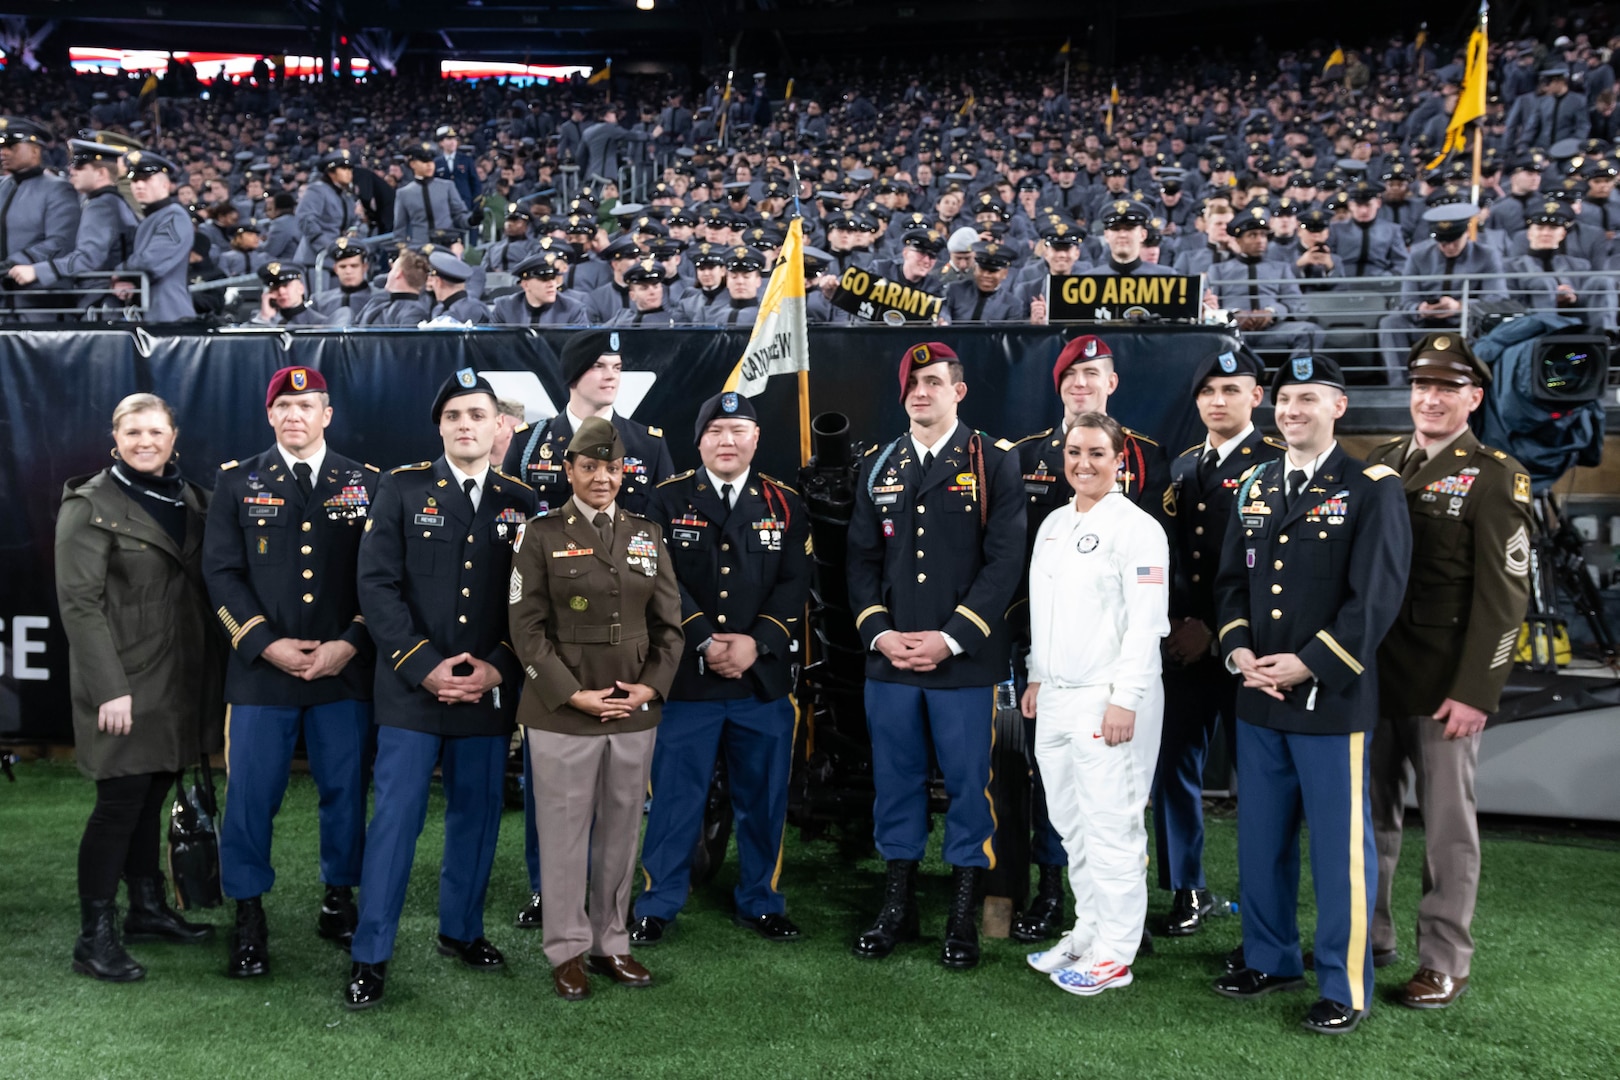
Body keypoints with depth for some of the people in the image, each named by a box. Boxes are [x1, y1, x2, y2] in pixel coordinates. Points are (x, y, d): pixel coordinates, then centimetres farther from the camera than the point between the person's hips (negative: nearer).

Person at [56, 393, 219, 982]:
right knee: (121, 800, -3)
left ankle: (148, 909, 28)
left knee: (151, 796, 14)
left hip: (178, 679, 6)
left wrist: (207, 672, 6)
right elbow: (79, 601, -13)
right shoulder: (90, 506, -7)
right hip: (124, 681, -6)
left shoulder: (190, 499, 11)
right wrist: (109, 687, -18)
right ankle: (94, 937, 7)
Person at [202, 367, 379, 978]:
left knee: (345, 790, 8)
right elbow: (221, 570, 2)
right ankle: (249, 917, 19)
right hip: (262, 667, 0)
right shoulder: (237, 481, 7)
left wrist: (349, 643, -8)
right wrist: (266, 644, -8)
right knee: (252, 794, 3)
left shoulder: (365, 484, 7)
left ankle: (339, 900, 25)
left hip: (345, 669, 1)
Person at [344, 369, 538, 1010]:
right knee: (396, 816, -1)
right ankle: (370, 956, 11)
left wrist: (497, 668, -8)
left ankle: (461, 931, 31)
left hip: (490, 691, 2)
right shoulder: (402, 489, 2)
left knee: (477, 815, 12)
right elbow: (377, 585, -5)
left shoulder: (522, 502, 7)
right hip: (412, 687, -2)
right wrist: (425, 666, -12)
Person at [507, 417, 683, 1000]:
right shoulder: (543, 535, -1)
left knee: (621, 833, 11)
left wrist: (651, 686, -4)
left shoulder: (647, 534, 10)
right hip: (562, 713, -3)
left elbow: (669, 624, 10)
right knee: (565, 834, 5)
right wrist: (573, 695, -12)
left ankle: (612, 943, 26)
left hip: (635, 712, 4)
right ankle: (568, 950, 20)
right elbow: (527, 628, -5)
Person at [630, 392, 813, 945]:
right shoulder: (667, 499, 4)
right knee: (675, 797, 5)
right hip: (686, 678, -2)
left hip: (764, 679, 2)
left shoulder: (785, 504, 8)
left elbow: (795, 584, 0)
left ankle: (760, 903, 27)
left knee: (762, 798, 10)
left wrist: (757, 643, -13)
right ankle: (657, 906, 20)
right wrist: (705, 642, -14)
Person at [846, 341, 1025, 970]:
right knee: (895, 781, 11)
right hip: (889, 659, 4)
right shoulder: (877, 466, 12)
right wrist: (879, 632, -3)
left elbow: (1005, 560, -6)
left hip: (964, 660, -3)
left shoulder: (995, 463, 0)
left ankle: (962, 915, 19)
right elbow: (862, 558, 12)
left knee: (968, 782, 4)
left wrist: (950, 637, -12)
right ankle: (897, 906, 26)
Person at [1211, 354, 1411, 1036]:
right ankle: (1271, 959, 32)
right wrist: (1238, 650, -4)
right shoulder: (1255, 488, 12)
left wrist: (1307, 663, -17)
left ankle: (1345, 987, 17)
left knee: (1339, 845, 3)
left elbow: (1376, 597, -12)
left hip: (1330, 697, -5)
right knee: (1261, 838, 15)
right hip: (1256, 698, 6)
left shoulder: (1372, 489, -5)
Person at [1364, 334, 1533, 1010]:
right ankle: (1368, 933, 28)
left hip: (1444, 687, -4)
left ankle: (1445, 961, 18)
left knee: (1447, 823, 6)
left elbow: (1504, 595, -10)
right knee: (1371, 813, 13)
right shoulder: (1379, 464, 9)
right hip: (1371, 675, 5)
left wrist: (1476, 692, -14)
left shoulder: (1496, 478, -6)